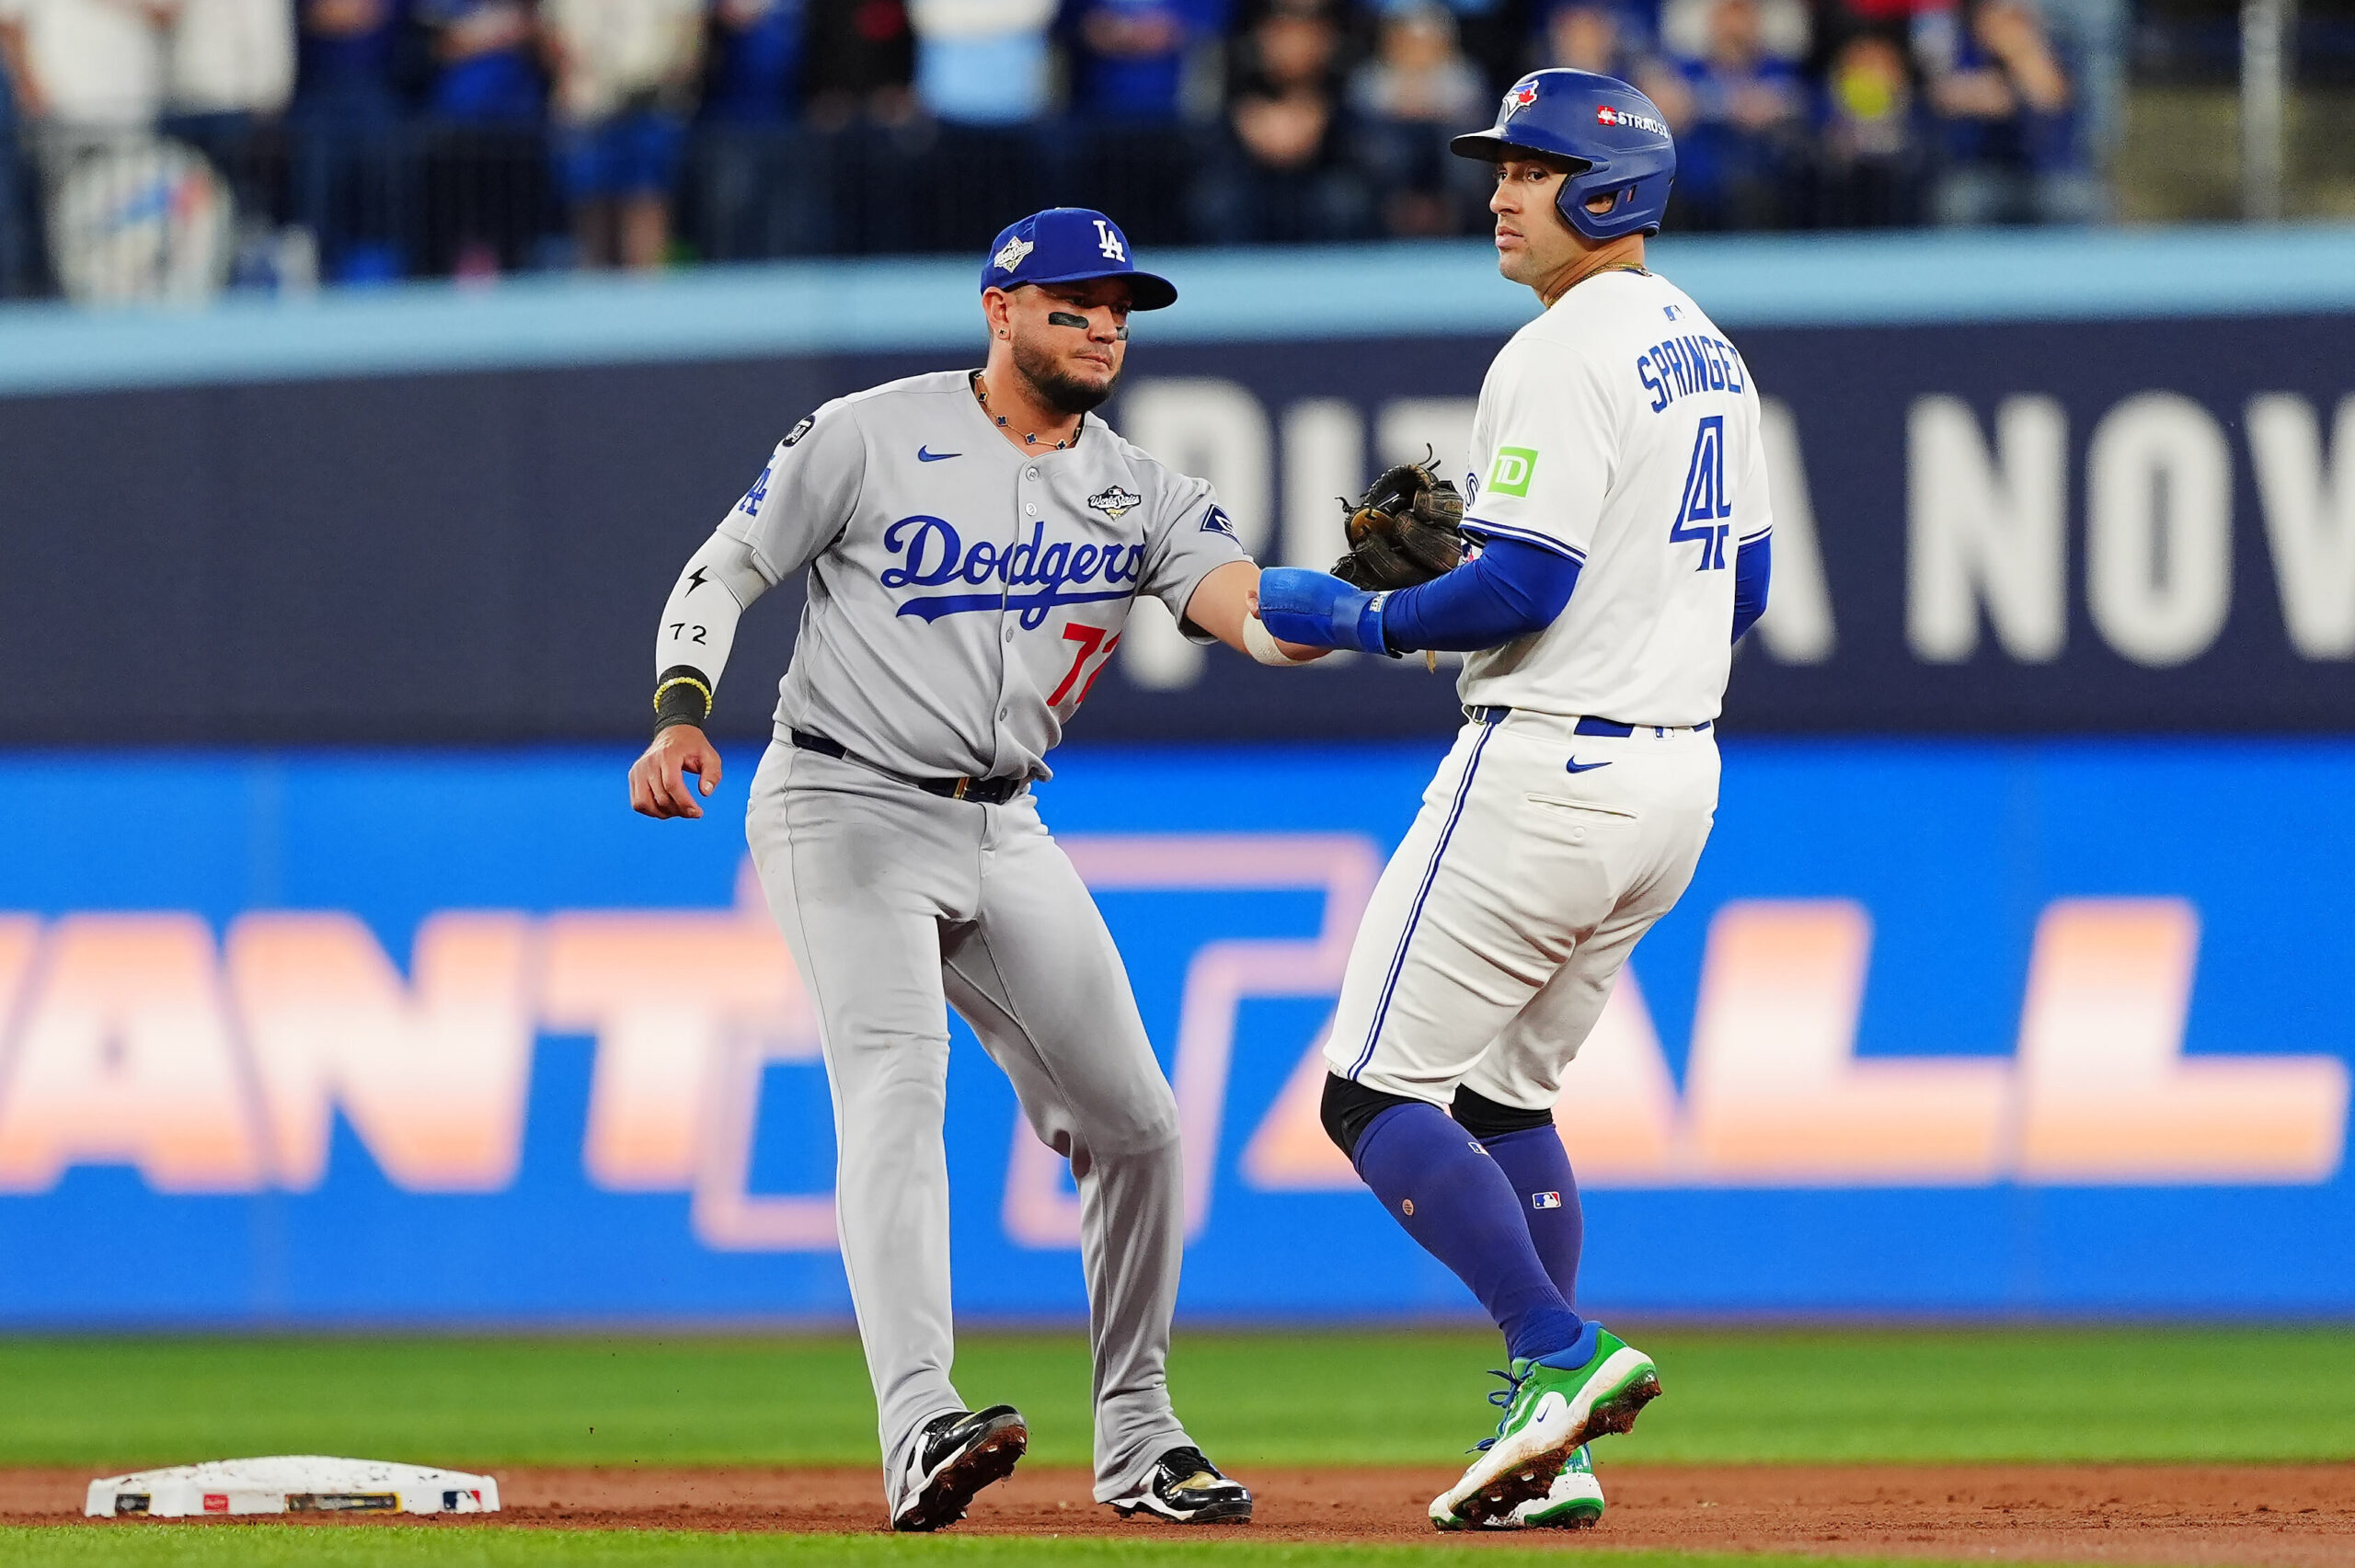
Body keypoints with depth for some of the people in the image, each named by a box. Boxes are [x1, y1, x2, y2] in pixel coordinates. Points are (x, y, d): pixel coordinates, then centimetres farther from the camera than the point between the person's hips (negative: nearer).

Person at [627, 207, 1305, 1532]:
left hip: (1006, 831, 6)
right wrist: (683, 714, -18)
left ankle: (1138, 1438, 18)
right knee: (898, 1083, -25)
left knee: (1136, 1123, 4)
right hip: (848, 811, -6)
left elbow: (1248, 607, -12)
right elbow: (723, 573, -1)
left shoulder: (1140, 494, 5)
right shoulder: (870, 438, -5)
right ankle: (920, 1429, -38)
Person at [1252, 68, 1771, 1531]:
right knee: (1502, 1094, 18)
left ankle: (1565, 1355, -16)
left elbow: (1522, 588, -22)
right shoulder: (1710, 353, 15)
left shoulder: (1562, 357, -16)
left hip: (1549, 774, -10)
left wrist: (1357, 619, -9)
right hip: (1680, 775, 10)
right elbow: (1744, 588, 19)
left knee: (1378, 1094, -4)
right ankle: (1550, 1454, 12)